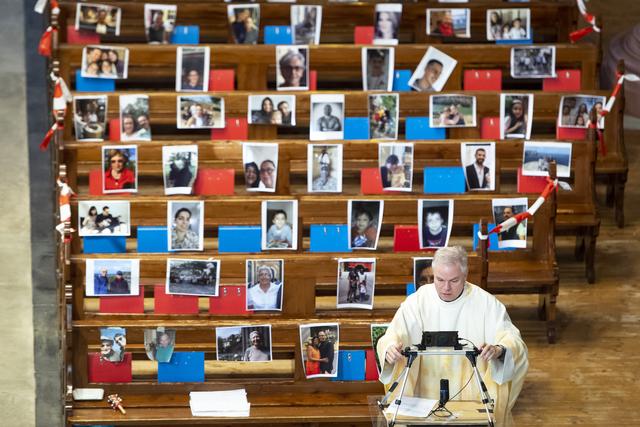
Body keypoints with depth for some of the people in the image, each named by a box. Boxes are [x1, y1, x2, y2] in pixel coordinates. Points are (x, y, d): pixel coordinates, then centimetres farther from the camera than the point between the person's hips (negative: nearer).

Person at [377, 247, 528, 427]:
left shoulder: (486, 303, -2)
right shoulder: (416, 302, 0)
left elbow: (514, 342, -7)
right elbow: (393, 336, -7)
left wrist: (499, 350, -31)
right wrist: (390, 350, -31)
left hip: (473, 397, -1)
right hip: (426, 397, 1)